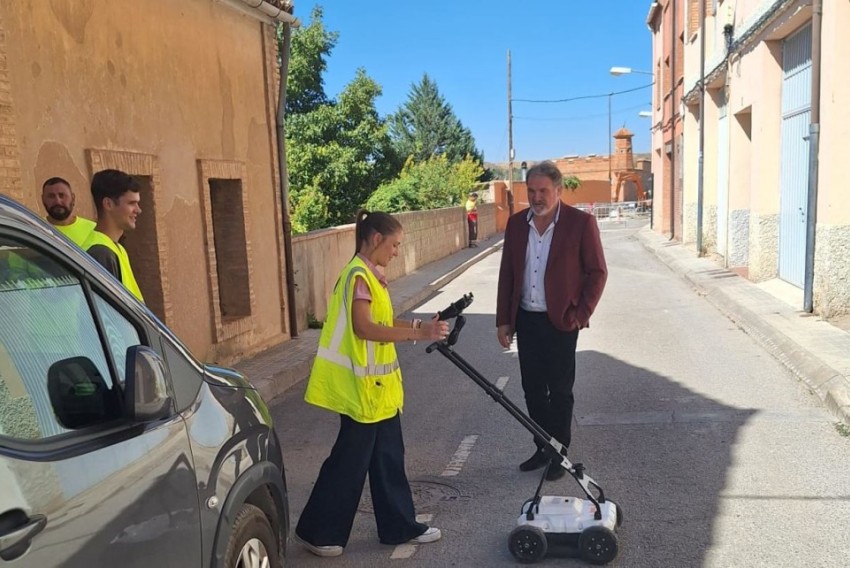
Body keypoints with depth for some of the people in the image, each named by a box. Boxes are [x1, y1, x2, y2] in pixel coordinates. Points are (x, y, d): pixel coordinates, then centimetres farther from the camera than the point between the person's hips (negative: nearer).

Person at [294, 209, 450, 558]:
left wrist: (421, 325, 6)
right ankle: (316, 531, 18)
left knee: (387, 456, 16)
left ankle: (400, 526, 28)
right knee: (351, 458, 2)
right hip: (361, 385, -10)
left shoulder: (371, 275, 12)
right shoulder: (359, 276, -18)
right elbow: (364, 328, -27)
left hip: (377, 384, 10)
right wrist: (418, 333, -26)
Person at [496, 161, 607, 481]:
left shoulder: (581, 223, -9)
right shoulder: (516, 223, 4)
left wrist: (581, 314, -11)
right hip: (525, 320, 5)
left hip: (561, 322, -4)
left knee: (559, 391, 7)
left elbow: (597, 272, -6)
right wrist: (503, 320, 5)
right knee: (533, 389, 13)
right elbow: (506, 274, 8)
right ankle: (543, 449, 28)